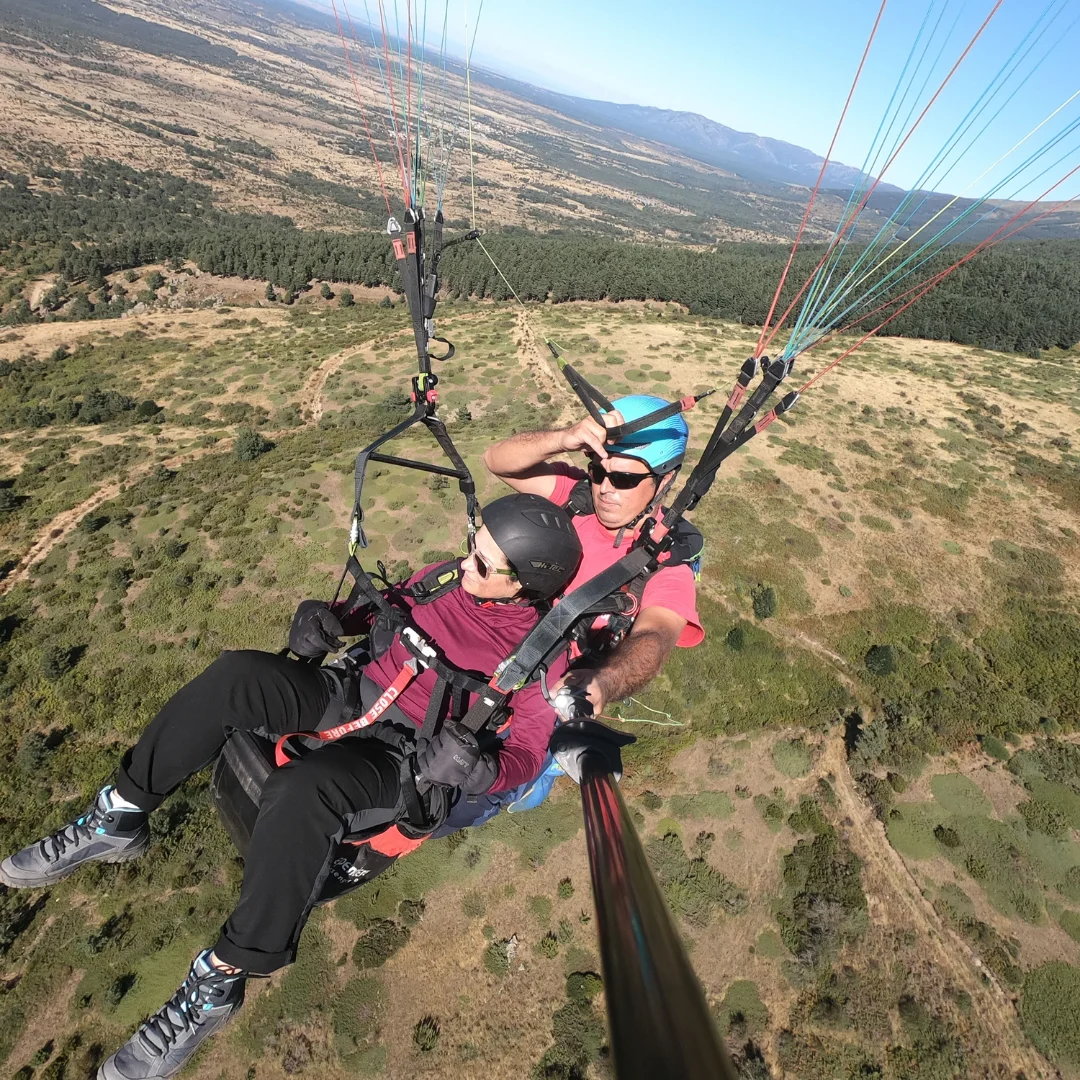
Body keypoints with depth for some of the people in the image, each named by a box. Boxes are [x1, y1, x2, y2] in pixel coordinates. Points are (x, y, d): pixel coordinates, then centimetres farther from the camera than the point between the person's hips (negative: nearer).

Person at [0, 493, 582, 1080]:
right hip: (351, 695, 6)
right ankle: (117, 821, -1)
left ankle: (220, 979, -12)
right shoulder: (445, 578, 1)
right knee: (237, 674, -18)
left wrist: (479, 768, -31)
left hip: (410, 758, -5)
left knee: (305, 789, -35)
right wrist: (325, 618, -4)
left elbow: (527, 754, -9)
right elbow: (376, 612, 16)